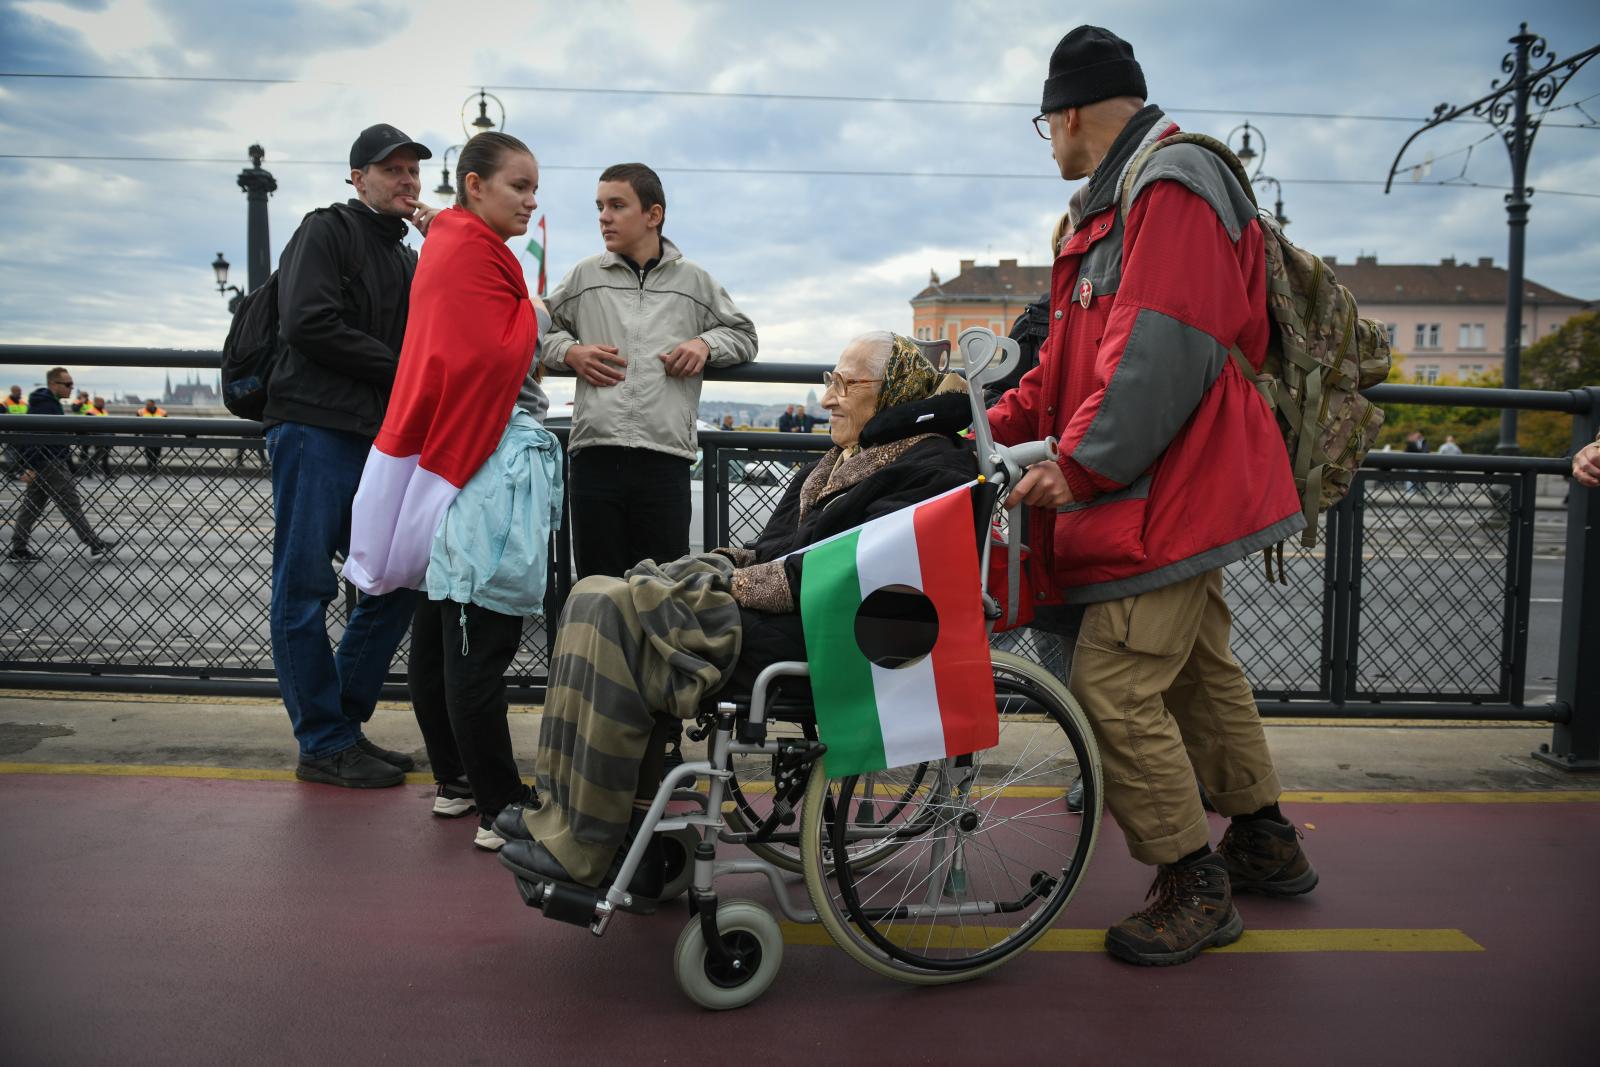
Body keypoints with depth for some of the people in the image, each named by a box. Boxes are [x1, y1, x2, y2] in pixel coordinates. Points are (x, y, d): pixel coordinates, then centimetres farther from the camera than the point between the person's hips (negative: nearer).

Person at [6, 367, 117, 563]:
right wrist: (30, 467, -26)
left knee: (32, 506, 12)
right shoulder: (45, 405, -17)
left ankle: (18, 549, 16)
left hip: (39, 465, 10)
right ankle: (96, 546, -1)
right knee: (72, 506, -5)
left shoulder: (48, 402, 15)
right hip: (49, 464, -10)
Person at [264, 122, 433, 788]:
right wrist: (398, 369, -8)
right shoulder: (326, 231, 2)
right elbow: (309, 323, -13)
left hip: (380, 439, 8)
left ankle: (342, 721, 15)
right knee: (306, 588, -4)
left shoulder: (408, 260, 24)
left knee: (399, 582, 5)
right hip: (315, 430, -8)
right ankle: (326, 744, 2)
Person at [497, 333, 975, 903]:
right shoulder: (851, 456, 24)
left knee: (619, 616, -20)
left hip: (818, 634, -10)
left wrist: (743, 585, -16)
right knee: (597, 598, -3)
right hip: (775, 598, 10)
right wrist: (732, 566, 1)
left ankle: (581, 850, -15)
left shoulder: (930, 465, -7)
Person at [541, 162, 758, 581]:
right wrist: (569, 351, 3)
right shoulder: (584, 277, 15)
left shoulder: (694, 280, 14)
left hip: (665, 459, -1)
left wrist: (707, 344, 2)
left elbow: (744, 335, 23)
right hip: (595, 455, 1)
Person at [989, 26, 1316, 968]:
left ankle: (1195, 888, 6)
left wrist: (1080, 466, -21)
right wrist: (998, 427, 15)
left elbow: (1162, 354, -24)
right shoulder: (1116, 204, 21)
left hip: (1171, 497, -11)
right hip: (1178, 494, 11)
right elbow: (1073, 355, 23)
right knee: (1201, 669, 19)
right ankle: (1266, 843, 35)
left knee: (1117, 688, -9)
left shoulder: (1174, 186, -13)